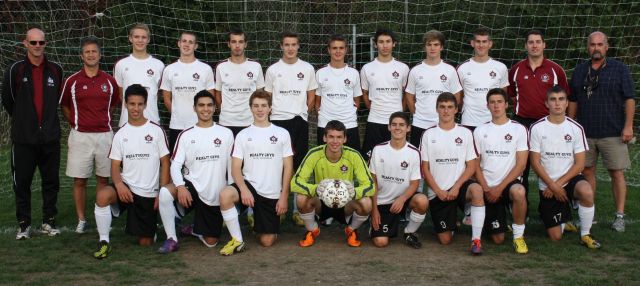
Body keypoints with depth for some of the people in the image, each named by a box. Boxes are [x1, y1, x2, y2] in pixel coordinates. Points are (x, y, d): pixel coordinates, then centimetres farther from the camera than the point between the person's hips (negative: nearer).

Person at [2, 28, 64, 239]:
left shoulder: (55, 70, 5)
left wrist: (47, 119, 11)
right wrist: (23, 119, 12)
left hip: (50, 137, 2)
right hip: (23, 138, -2)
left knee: (51, 182, 8)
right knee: (22, 182, 4)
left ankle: (49, 221, 20)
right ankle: (24, 224, 15)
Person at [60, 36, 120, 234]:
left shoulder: (109, 81, 4)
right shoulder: (72, 81, -1)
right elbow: (64, 106, 11)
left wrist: (103, 120, 10)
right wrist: (75, 123, 5)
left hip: (104, 134, 1)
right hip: (80, 136, -1)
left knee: (103, 179, 7)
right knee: (79, 180, 2)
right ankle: (81, 220, 13)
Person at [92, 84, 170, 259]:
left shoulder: (156, 131, -2)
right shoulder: (120, 134, 4)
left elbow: (165, 163, 0)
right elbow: (115, 166, 2)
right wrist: (119, 184, -20)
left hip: (149, 193, -1)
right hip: (126, 187, 1)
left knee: (145, 242, 0)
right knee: (102, 195, -34)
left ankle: (149, 228, 37)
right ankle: (104, 242, -17)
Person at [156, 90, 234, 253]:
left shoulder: (226, 134, 1)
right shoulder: (186, 135, 1)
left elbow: (232, 166, 4)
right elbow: (175, 165, -5)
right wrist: (180, 186, -24)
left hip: (215, 196, 1)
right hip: (192, 185, 0)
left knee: (211, 242, 2)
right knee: (165, 192, -33)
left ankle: (194, 229, 38)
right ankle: (171, 239, -17)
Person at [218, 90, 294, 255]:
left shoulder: (282, 133, 3)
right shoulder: (243, 135, 4)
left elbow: (288, 167, 3)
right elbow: (235, 167, -1)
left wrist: (284, 196, -4)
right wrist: (244, 190, -19)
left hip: (272, 194, 0)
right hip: (249, 184, 0)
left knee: (267, 242, -2)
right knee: (225, 195, -34)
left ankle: (259, 224, 35)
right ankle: (237, 241, -17)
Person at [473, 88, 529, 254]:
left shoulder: (518, 129, -1)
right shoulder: (480, 131, 6)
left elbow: (521, 164, -6)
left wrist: (500, 187, -14)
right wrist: (486, 189, -9)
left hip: (510, 182, -1)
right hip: (488, 187, 1)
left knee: (519, 192, -40)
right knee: (498, 239, -5)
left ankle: (518, 236, -19)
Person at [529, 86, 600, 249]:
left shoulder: (575, 128, -2)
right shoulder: (537, 128, -5)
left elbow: (579, 164, -4)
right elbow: (535, 162, -6)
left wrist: (558, 184, -13)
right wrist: (552, 186, -13)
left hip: (570, 179, 0)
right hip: (547, 186, 0)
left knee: (586, 192, -36)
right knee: (555, 237, -3)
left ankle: (585, 235, -14)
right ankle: (563, 216, 33)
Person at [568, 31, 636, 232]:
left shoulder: (619, 69, 1)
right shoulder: (579, 71, 11)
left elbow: (629, 99, -3)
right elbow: (573, 101, 15)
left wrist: (628, 126, -10)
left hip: (613, 132, -3)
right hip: (585, 132, 3)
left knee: (617, 172, -2)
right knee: (587, 171, 7)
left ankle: (620, 216, 5)